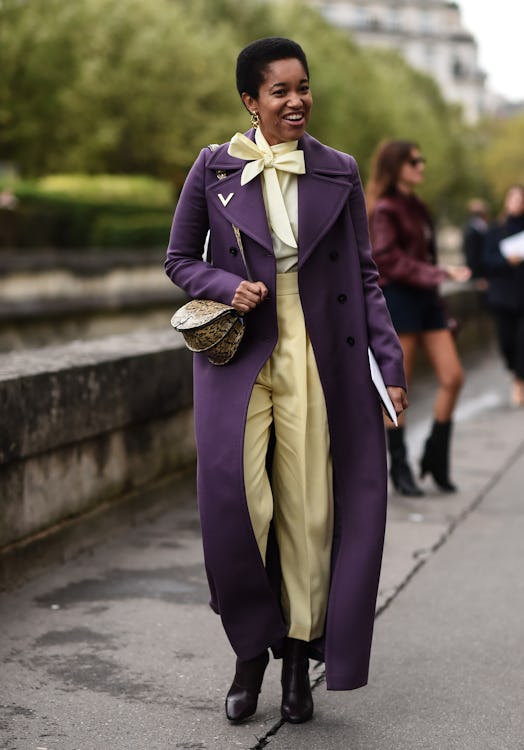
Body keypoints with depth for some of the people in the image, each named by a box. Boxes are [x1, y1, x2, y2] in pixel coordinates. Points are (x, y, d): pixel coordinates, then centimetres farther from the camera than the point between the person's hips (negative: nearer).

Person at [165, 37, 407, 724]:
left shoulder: (339, 173, 7)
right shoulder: (214, 169, 4)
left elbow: (366, 276, 10)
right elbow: (180, 260, 12)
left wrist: (390, 364, 4)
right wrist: (227, 287, -9)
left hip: (318, 359, 1)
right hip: (238, 355, -1)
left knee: (311, 510, 0)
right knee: (233, 498, -11)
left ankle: (299, 655, 15)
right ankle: (251, 651, 8)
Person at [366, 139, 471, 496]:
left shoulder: (418, 207, 17)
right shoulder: (384, 210, -7)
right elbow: (389, 260, -16)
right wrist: (440, 274, -20)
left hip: (426, 297, 8)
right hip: (397, 297, -8)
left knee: (453, 377, -1)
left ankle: (437, 458, 12)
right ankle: (400, 468, 9)